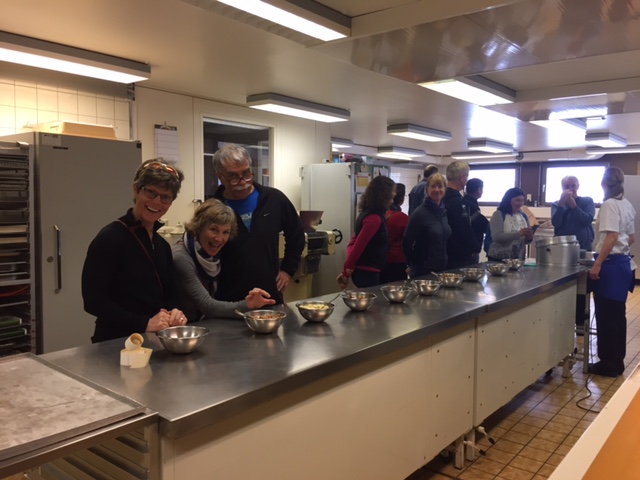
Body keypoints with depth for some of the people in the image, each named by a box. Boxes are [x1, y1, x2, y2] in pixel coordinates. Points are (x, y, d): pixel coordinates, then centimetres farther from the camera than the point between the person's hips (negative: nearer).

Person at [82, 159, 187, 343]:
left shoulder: (163, 245, 11)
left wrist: (175, 313, -6)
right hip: (116, 342, -5)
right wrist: (144, 324, -19)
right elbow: (93, 300, -13)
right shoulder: (110, 237, -9)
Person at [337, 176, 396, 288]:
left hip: (363, 270, 9)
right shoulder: (374, 218, -19)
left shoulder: (366, 213, 9)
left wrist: (347, 270, 0)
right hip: (368, 272, -9)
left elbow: (353, 242, 10)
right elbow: (358, 247, -20)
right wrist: (347, 272, -11)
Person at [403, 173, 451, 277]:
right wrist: (414, 264, -5)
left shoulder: (446, 212, 7)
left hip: (443, 268, 6)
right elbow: (407, 242, -13)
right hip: (423, 270, -6)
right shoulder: (420, 213, -13)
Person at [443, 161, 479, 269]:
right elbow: (466, 231, -21)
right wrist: (477, 248, -3)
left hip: (445, 256, 9)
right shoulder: (457, 201, -19)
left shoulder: (443, 198, 8)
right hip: (460, 258, -9)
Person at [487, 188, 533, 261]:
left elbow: (526, 240, 14)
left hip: (518, 259, 5)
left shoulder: (524, 216, 9)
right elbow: (496, 237, -19)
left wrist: (529, 238, -9)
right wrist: (518, 234, -27)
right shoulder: (499, 214, -7)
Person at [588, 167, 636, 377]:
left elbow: (612, 236, -23)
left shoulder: (609, 204, -15)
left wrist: (597, 264, -24)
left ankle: (608, 364, 7)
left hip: (610, 265, -9)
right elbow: (631, 238, 18)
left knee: (605, 316, -1)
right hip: (623, 263, 9)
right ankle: (617, 362, 23)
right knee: (617, 315, 14)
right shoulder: (627, 205, 12)